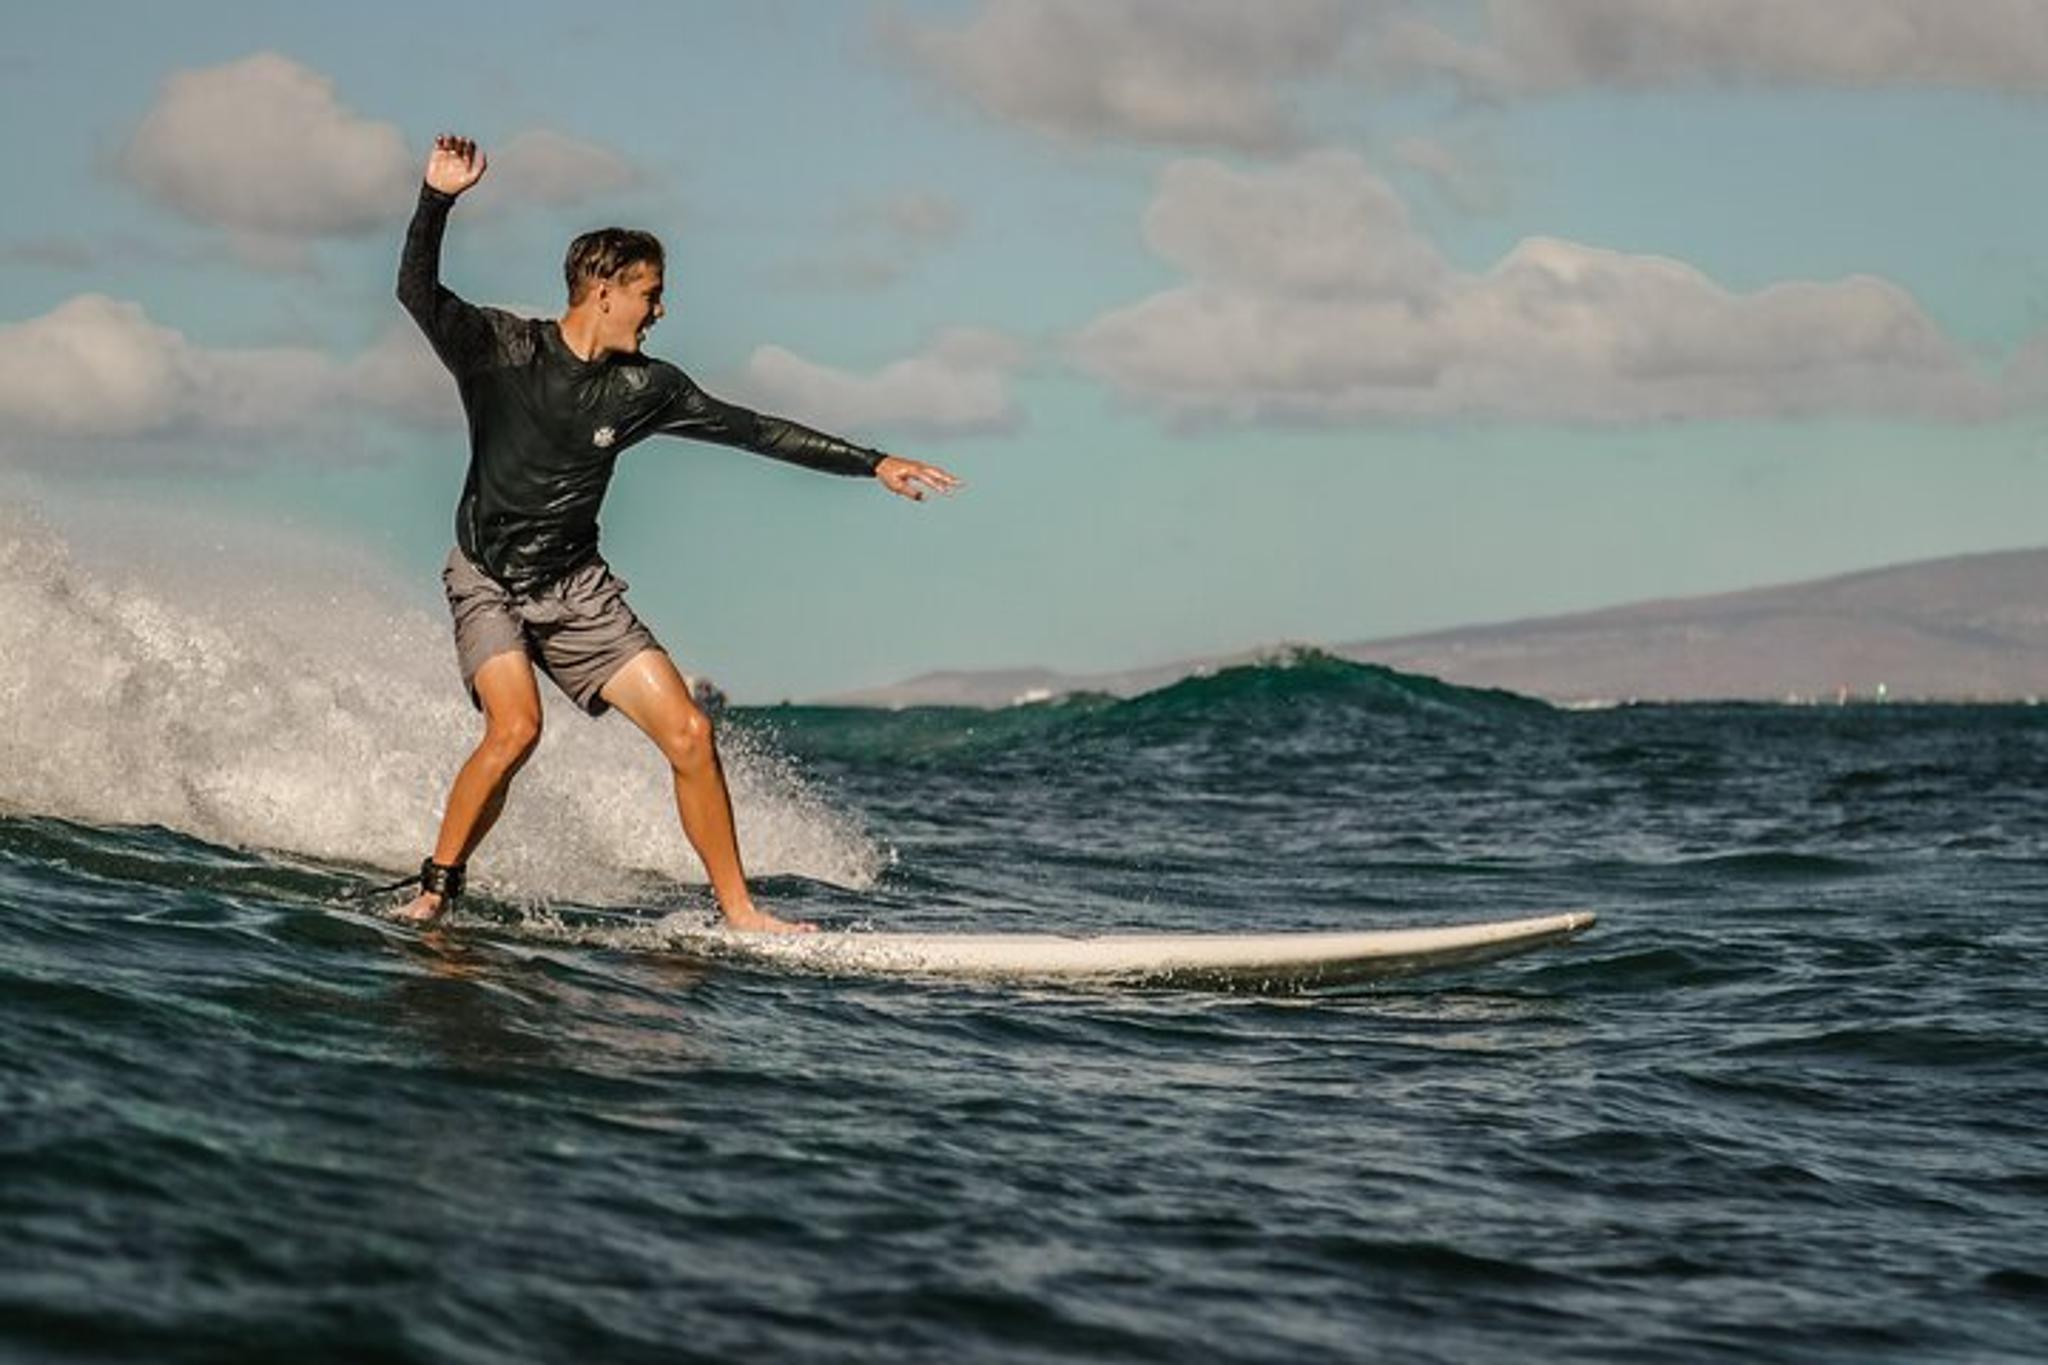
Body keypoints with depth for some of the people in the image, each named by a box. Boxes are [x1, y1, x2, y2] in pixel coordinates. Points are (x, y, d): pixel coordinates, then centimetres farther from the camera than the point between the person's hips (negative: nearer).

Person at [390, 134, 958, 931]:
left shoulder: (644, 388, 0)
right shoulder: (500, 349, -11)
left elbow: (751, 430, 5)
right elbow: (416, 290, -23)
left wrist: (872, 465, 3)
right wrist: (438, 199, -40)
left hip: (577, 588, 4)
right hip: (488, 582, -4)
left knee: (689, 733, -6)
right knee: (515, 727, -29)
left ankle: (737, 912, 5)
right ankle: (436, 890, -12)